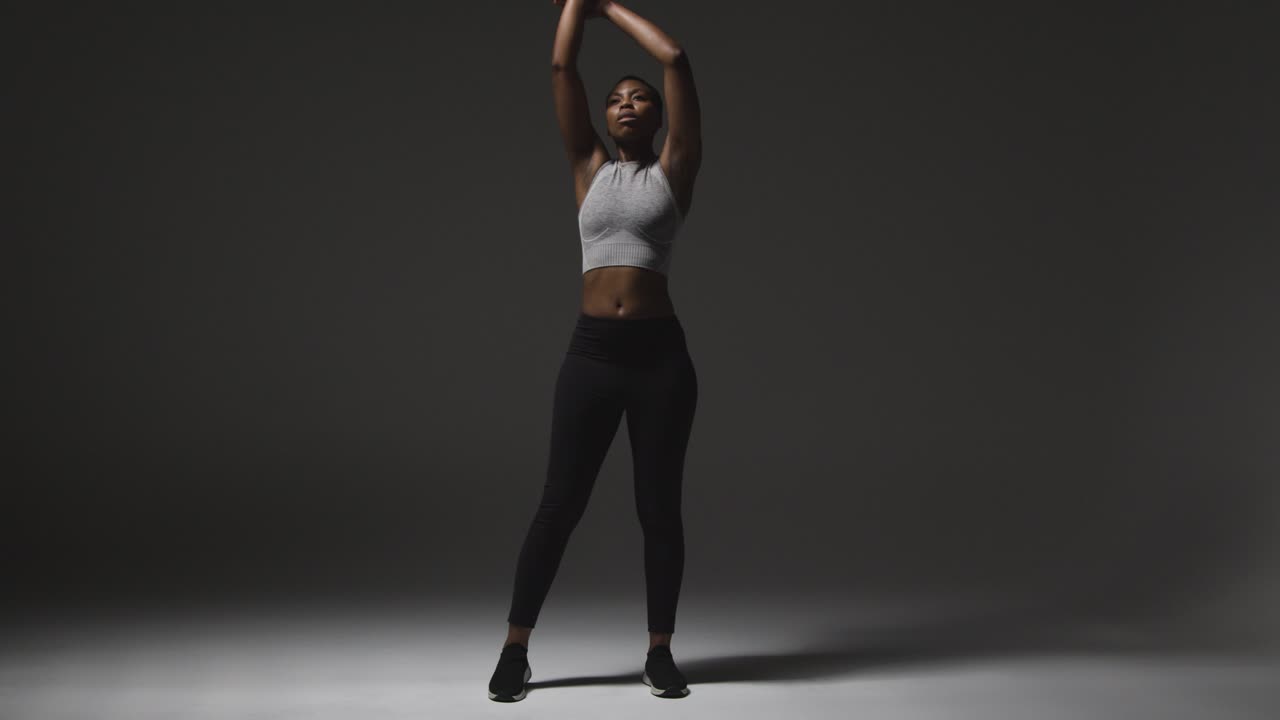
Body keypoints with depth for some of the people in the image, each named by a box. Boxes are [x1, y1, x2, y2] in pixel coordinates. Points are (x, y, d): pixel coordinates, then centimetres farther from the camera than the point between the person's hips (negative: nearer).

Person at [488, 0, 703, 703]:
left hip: (660, 352, -1)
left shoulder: (674, 169, 6)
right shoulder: (589, 168, 12)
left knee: (659, 507, 5)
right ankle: (515, 650, 11)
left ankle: (660, 652, 17)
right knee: (559, 503, 3)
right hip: (591, 350, 1)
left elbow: (676, 59, 1)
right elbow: (561, 67, 10)